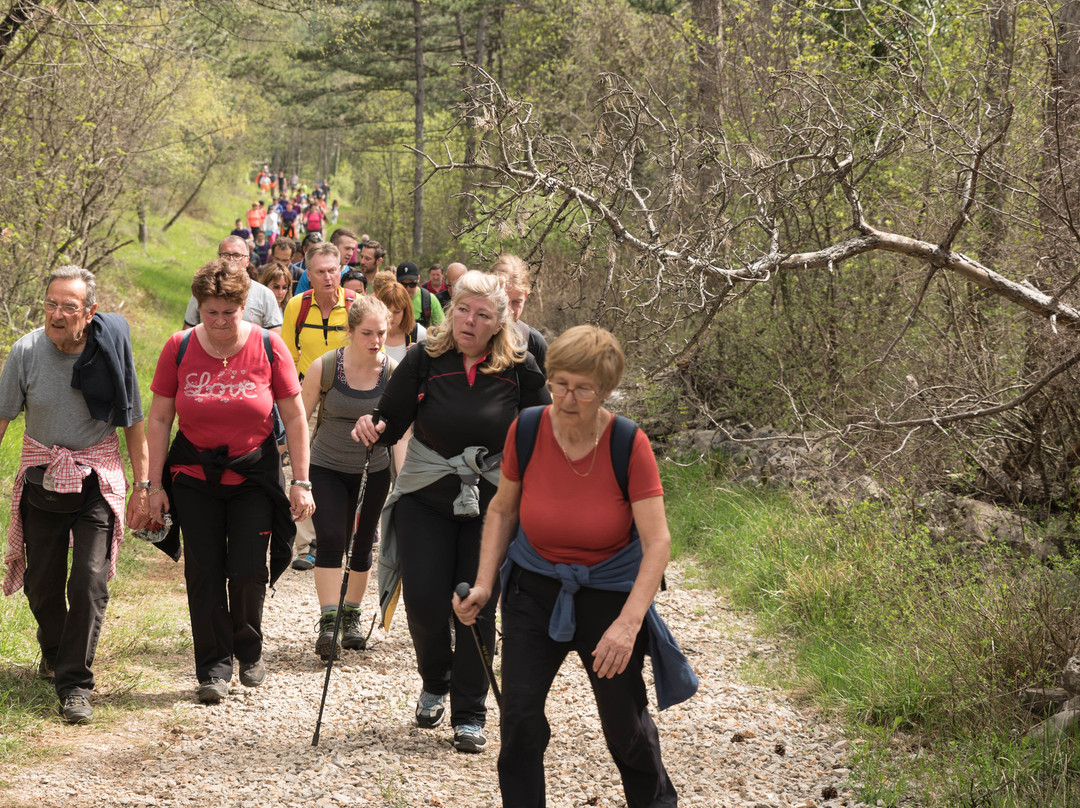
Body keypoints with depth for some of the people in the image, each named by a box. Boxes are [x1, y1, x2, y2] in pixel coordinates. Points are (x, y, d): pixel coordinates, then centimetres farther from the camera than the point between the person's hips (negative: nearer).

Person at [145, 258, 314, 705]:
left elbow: (294, 418, -1)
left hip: (253, 477, -1)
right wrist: (155, 484, -2)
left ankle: (249, 652, 22)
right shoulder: (179, 348, -5)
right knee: (203, 573, 0)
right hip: (195, 478, 1)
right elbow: (159, 420, 1)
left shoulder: (268, 347, -8)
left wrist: (300, 481, -4)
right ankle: (214, 668, 9)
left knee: (248, 571, -3)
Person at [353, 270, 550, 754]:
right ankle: (434, 684, 27)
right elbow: (393, 420, 0)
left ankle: (469, 714, 12)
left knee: (477, 607, -1)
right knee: (424, 601, -5)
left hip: (491, 507, 0)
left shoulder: (520, 368, -4)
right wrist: (373, 428, -22)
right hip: (424, 501, 0)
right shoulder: (423, 359, -4)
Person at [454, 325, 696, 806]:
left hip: (609, 592, -2)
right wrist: (484, 583, -4)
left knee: (624, 725, 9)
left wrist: (628, 623, -33)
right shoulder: (527, 430, -13)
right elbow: (502, 509, 4)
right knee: (519, 717, -7)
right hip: (535, 587, 2)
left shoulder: (629, 444, -21)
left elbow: (657, 542, -23)